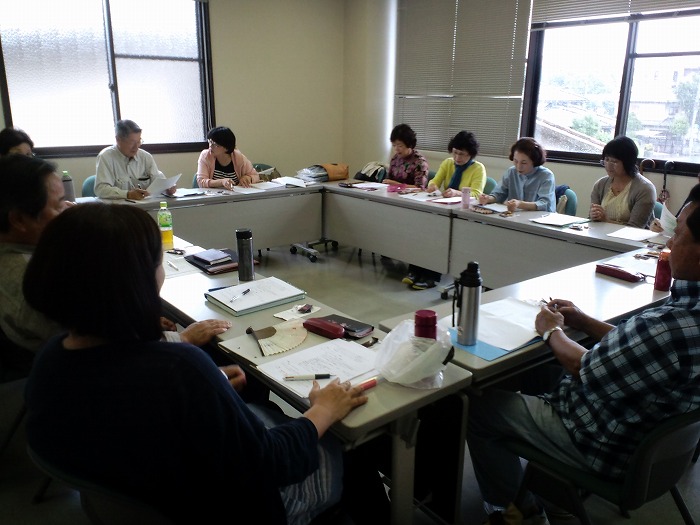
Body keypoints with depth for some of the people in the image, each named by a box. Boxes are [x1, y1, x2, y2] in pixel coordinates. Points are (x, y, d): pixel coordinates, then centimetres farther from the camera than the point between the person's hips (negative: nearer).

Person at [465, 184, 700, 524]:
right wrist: (583, 322, 5)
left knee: (477, 404, 2)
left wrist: (552, 331, -4)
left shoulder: (672, 326, -38)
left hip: (606, 446, -9)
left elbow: (585, 370, -22)